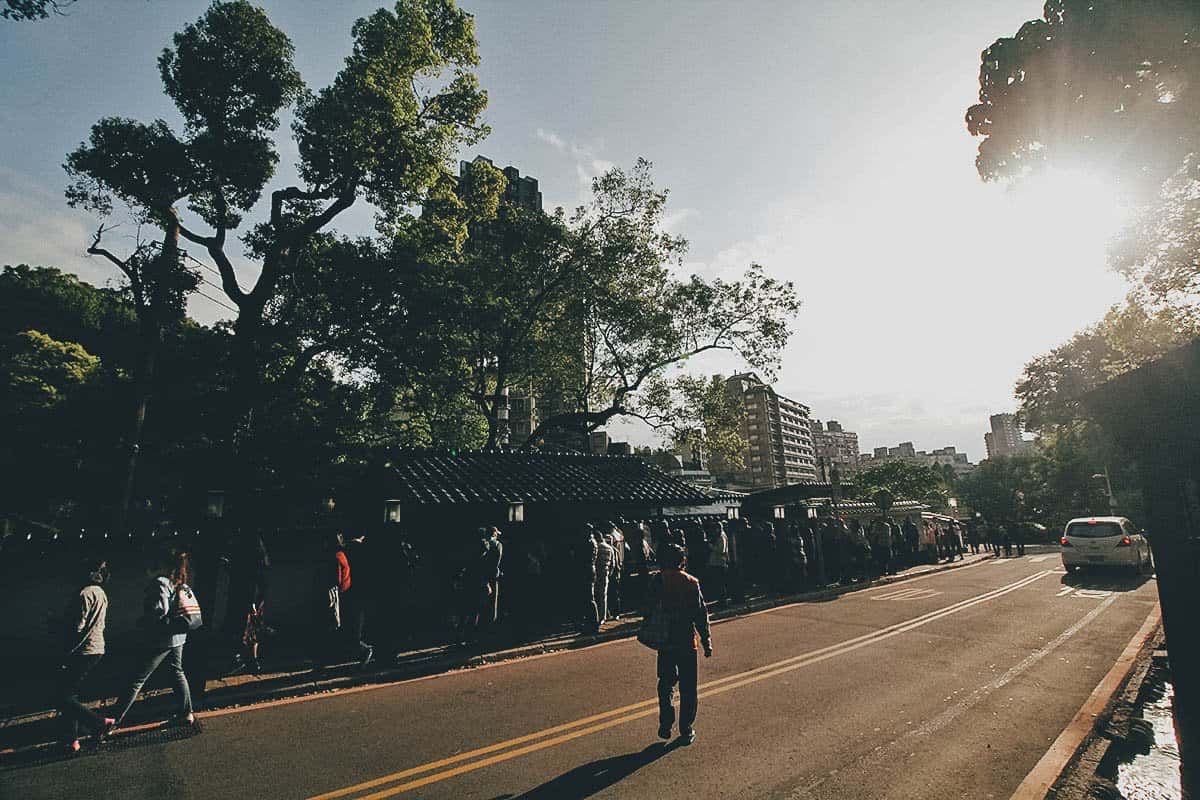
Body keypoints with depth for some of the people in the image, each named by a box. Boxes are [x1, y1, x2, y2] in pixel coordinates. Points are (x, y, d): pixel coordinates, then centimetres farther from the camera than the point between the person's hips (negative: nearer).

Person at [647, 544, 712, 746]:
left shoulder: (656, 580, -4)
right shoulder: (691, 583, -7)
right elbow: (700, 615, -6)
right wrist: (707, 642, 1)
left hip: (664, 641, 1)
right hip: (687, 641, -1)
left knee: (666, 683, 18)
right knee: (688, 688, 11)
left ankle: (666, 724, 11)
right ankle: (686, 731, 16)